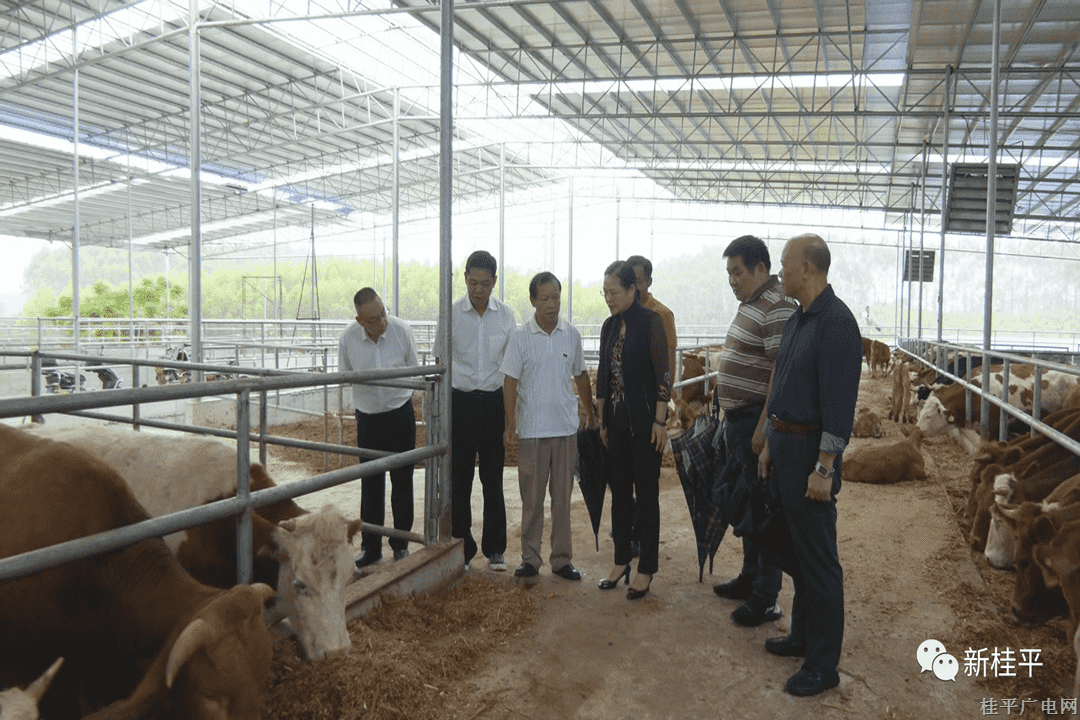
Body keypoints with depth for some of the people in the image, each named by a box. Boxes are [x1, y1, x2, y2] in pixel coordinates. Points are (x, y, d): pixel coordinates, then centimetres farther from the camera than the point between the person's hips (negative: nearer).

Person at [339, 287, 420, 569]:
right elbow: (345, 375, 6)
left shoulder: (401, 330, -11)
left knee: (402, 482, 6)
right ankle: (371, 548, 20)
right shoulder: (348, 338, -10)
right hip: (368, 418, 1)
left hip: (401, 413, 0)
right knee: (371, 485, 7)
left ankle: (401, 545, 20)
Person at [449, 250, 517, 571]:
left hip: (494, 400, 1)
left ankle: (495, 549, 19)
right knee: (458, 477, 4)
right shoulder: (451, 313, -3)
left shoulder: (506, 314, 1)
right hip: (460, 400, -1)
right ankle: (462, 548, 18)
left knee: (493, 478, 7)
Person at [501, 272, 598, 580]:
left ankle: (562, 559, 19)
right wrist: (510, 425, -7)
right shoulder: (521, 337, -4)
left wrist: (591, 414, 17)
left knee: (562, 496, 9)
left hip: (566, 427, 2)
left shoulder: (571, 334, 4)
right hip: (531, 429, -2)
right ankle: (530, 558, 18)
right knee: (532, 498, 6)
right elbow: (510, 382, -3)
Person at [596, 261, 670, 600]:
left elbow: (662, 374, -12)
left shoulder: (650, 321, -9)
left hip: (644, 422, -6)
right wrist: (602, 420, 14)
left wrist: (660, 421, -15)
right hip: (617, 421, 6)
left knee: (646, 494, 2)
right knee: (619, 492, 13)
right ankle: (621, 561, 25)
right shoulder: (609, 326, 10)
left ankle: (646, 569, 13)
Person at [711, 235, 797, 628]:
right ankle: (750, 577, 34)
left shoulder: (776, 309, -17)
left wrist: (763, 428, -24)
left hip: (759, 421, -10)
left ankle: (766, 599, 8)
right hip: (738, 419, 10)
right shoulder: (749, 305, 14)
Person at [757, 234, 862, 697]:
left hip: (811, 450, -10)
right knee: (797, 548, 18)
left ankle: (823, 665, 11)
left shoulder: (836, 322, -18)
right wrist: (770, 445, 18)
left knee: (818, 558, 0)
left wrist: (824, 468, -22)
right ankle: (803, 636, 33)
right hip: (785, 445, 10)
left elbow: (839, 402, -22)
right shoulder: (797, 319, 12)